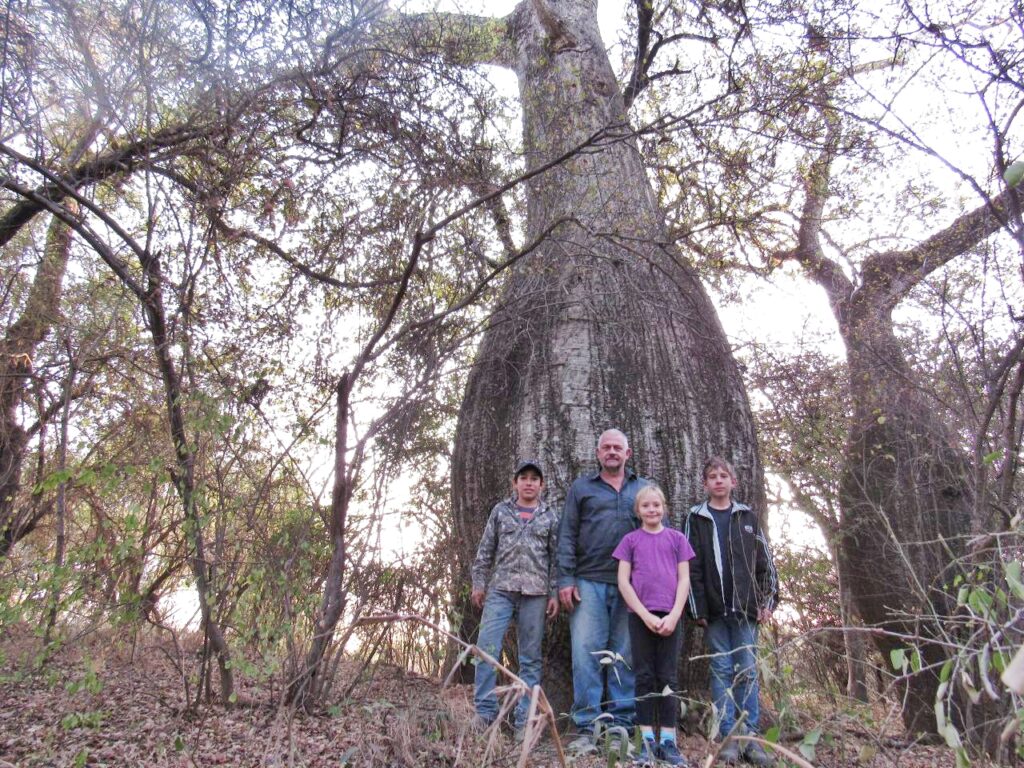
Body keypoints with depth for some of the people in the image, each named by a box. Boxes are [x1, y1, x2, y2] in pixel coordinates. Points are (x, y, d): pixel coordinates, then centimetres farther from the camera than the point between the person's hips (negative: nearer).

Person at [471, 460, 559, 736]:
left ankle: (524, 721, 10)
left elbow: (555, 557, 7)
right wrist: (479, 583, 5)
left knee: (530, 658, 3)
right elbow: (485, 550, 11)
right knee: (487, 649, -9)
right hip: (500, 589, 0)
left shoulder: (550, 517, 9)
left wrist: (555, 594, 1)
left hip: (535, 593, 0)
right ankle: (485, 714, 1)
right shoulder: (500, 511, 11)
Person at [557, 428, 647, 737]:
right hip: (589, 583, -1)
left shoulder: (644, 489, 14)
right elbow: (567, 536, 5)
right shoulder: (581, 487, 10)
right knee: (586, 651, -4)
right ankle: (587, 725, 4)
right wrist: (565, 579, -4)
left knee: (625, 654, 5)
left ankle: (622, 721, 15)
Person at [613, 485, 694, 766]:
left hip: (670, 617, 0)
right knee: (644, 677, 3)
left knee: (667, 678, 4)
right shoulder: (630, 540, 6)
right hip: (640, 616, 0)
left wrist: (673, 616, -8)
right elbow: (623, 581, 1)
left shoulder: (676, 538, 9)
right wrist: (646, 615, -9)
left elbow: (684, 580, 5)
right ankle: (648, 741, 8)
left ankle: (668, 741, 9)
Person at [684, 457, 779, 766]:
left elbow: (765, 562, 10)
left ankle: (750, 735, 10)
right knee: (721, 670, 2)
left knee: (747, 671, 3)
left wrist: (768, 601, 2)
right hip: (715, 610, -1)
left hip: (745, 608, 1)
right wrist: (698, 609, -6)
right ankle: (728, 736, 7)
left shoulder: (747, 517, 10)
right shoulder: (696, 518, 4)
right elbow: (691, 567, 0)